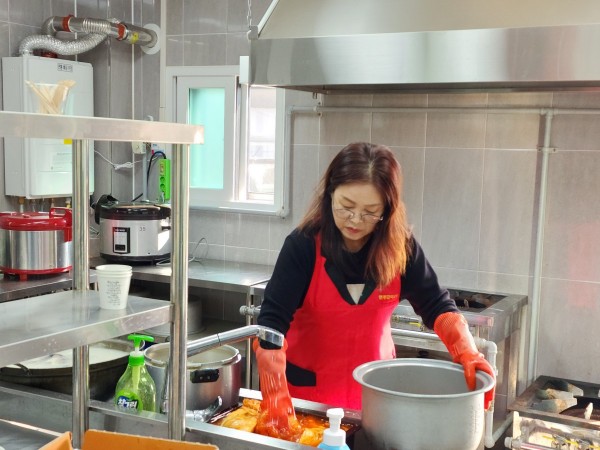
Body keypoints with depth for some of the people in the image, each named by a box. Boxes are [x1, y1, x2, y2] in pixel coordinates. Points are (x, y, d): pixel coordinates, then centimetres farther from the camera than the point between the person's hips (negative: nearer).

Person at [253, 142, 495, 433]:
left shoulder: (401, 247, -12)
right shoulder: (303, 245, -20)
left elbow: (436, 305, -7)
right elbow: (272, 320, -24)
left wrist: (467, 352, -25)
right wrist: (275, 392, -36)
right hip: (308, 385, -2)